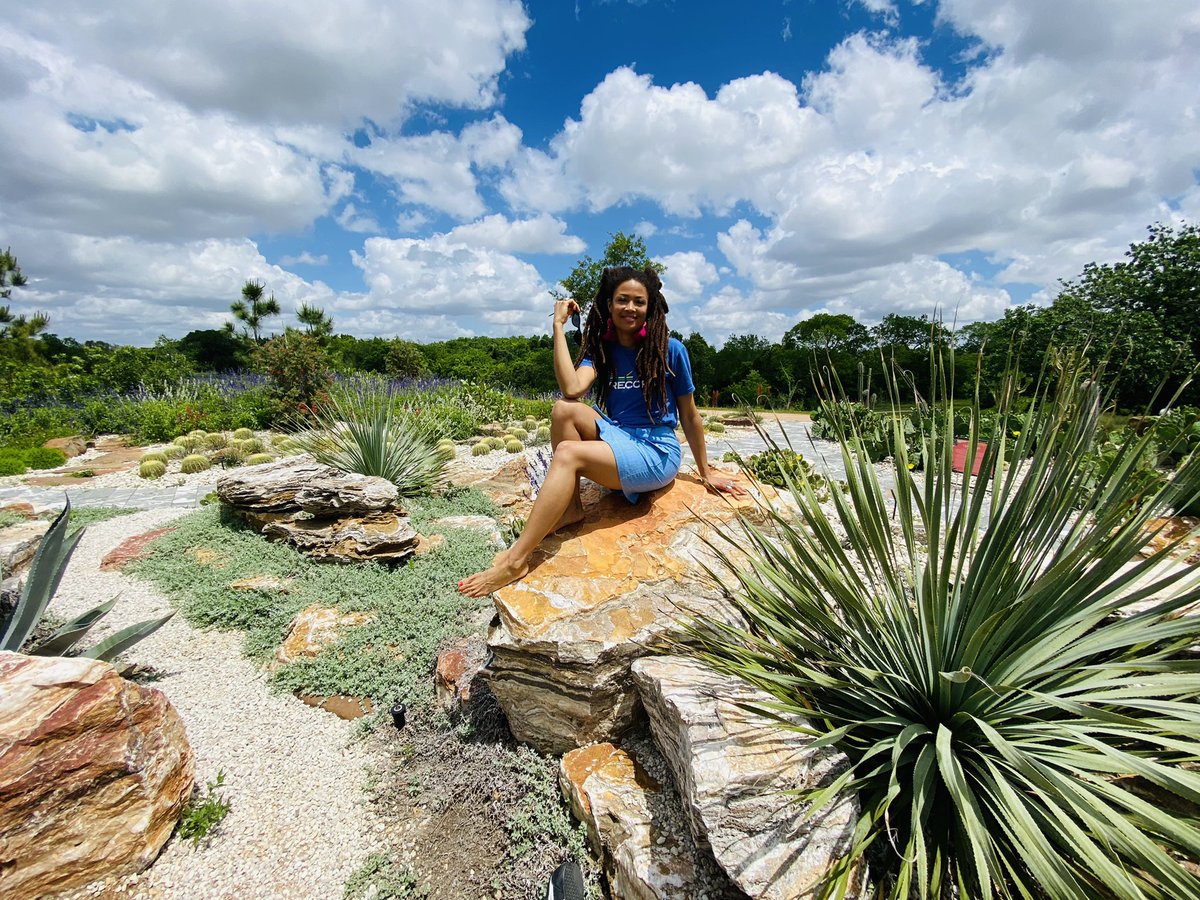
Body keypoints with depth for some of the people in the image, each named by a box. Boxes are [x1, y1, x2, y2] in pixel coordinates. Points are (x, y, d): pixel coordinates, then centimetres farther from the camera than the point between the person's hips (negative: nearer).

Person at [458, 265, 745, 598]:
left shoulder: (670, 350, -4)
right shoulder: (600, 349, 7)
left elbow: (689, 415, 3)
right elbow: (572, 388, -16)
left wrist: (706, 473, 8)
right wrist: (558, 324, -11)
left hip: (658, 454, -4)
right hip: (616, 437, 5)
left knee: (568, 453, -28)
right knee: (565, 408, -21)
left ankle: (516, 560, -29)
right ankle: (570, 508, -12)